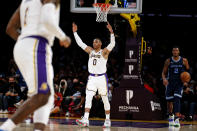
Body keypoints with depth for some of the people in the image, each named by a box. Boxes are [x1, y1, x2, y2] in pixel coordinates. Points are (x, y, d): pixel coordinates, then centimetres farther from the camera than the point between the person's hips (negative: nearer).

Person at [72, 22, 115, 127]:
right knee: (88, 98, -11)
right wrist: (75, 32, 8)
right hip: (92, 78, 4)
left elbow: (112, 44, -19)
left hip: (101, 78, -4)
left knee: (105, 99, 5)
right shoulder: (90, 51, 11)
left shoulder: (104, 52, -3)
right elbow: (80, 43, 12)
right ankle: (85, 120, -19)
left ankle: (107, 120, 15)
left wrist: (111, 32, -31)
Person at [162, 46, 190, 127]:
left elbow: (188, 70, 13)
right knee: (169, 101, 5)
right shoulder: (168, 61, 2)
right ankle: (171, 116, 33)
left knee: (177, 99, -19)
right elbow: (164, 72, 7)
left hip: (179, 83, -2)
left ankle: (177, 119, -25)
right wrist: (164, 79, -13)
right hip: (170, 83, 2)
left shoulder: (184, 61, 1)